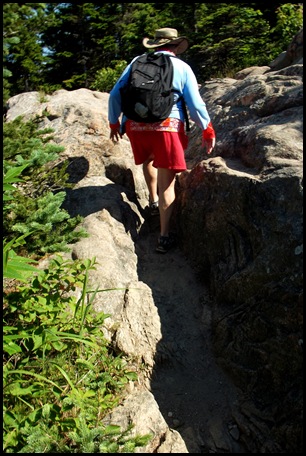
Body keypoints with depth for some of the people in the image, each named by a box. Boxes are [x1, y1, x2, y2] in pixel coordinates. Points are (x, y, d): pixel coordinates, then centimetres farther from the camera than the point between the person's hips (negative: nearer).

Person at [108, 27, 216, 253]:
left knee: (148, 159, 34)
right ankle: (164, 236, 2)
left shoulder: (137, 62, 14)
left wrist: (114, 123, 22)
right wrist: (208, 131, 14)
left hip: (136, 126, 3)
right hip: (167, 128, -3)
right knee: (167, 183, 1)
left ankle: (154, 201, 42)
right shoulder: (182, 67, 8)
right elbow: (195, 105, 4)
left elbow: (115, 94, 11)